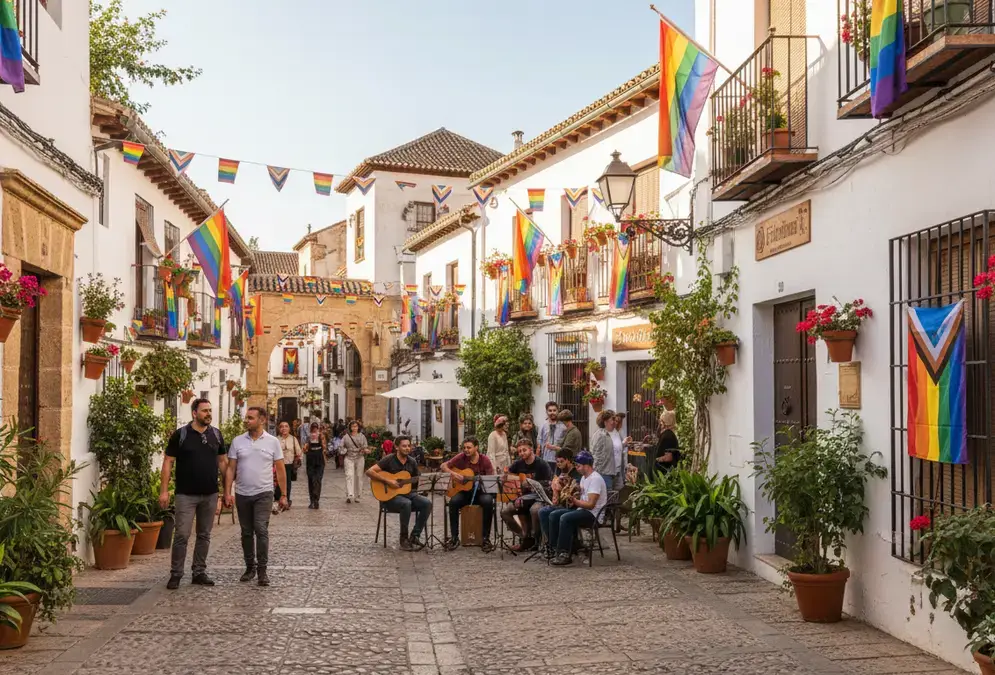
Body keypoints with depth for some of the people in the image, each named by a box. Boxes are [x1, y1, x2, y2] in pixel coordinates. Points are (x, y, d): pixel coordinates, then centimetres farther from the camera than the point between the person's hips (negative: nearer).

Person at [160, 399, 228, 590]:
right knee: (181, 535, -4)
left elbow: (222, 462, 12)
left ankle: (199, 572, 20)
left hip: (210, 494, 4)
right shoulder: (180, 435, -5)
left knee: (204, 535, 10)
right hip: (186, 494, -4)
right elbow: (168, 462, -4)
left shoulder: (216, 434, 6)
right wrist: (164, 490, -10)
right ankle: (175, 574, 7)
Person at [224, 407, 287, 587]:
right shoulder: (237, 441, 2)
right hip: (242, 494, 3)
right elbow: (231, 469, 4)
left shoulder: (273, 442, -2)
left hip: (263, 494, -3)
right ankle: (250, 567, 23)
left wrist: (283, 495, 0)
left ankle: (262, 569, -3)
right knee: (246, 532, 10)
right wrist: (227, 493, -4)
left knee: (261, 530, -11)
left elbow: (280, 470, 2)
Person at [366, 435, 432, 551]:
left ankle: (415, 536, -14)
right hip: (390, 496, -6)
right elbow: (369, 472, -16)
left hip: (408, 493, 6)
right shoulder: (389, 459, -8)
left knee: (427, 503, -19)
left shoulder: (412, 462, 9)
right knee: (406, 503, -36)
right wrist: (388, 481, -21)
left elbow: (417, 482, 15)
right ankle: (404, 540, -23)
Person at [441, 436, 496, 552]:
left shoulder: (484, 460, -5)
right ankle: (455, 538, -19)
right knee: (453, 501, -31)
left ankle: (486, 539, -23)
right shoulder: (461, 457, -2)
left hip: (481, 491, -1)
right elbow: (443, 466, 3)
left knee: (488, 501, -34)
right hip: (464, 491, 1)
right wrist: (452, 473, -15)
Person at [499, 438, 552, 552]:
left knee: (535, 510, -39)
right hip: (524, 497, 6)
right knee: (505, 512, -11)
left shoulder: (542, 465, -12)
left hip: (539, 497, -6)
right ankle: (525, 537, 2)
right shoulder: (518, 464, 4)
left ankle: (534, 538, -14)